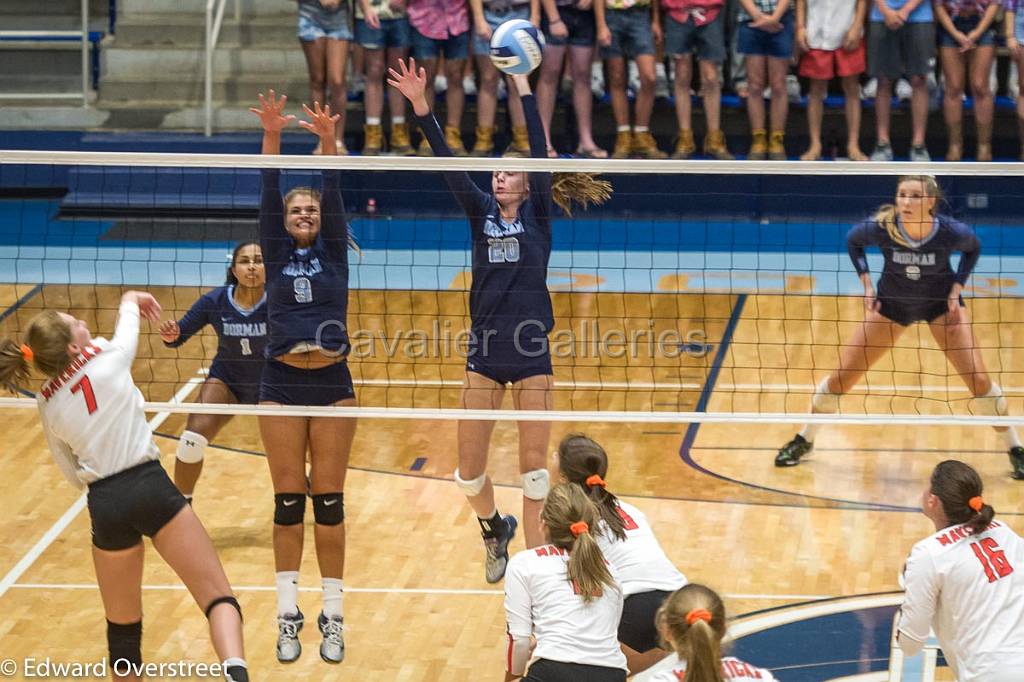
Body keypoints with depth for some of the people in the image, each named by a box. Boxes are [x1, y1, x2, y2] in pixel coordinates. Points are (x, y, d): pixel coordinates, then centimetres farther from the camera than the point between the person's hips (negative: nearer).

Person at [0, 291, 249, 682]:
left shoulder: (46, 404, 9)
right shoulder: (108, 356, -1)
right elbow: (129, 315, 23)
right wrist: (130, 300, 45)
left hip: (104, 505, 4)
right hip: (152, 488, -3)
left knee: (122, 627, 18)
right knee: (218, 597, -8)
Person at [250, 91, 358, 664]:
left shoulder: (334, 254, 6)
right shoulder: (277, 256, 6)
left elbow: (335, 199, -8)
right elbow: (268, 198, -6)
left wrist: (329, 143, -23)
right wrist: (272, 138, -20)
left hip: (332, 383, 0)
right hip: (282, 384, 0)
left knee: (329, 502, 2)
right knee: (288, 502, 3)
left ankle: (333, 616, 7)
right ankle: (289, 616, 8)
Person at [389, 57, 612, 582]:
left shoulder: (537, 214, 2)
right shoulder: (481, 212, 8)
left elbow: (539, 149, -7)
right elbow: (448, 163, -3)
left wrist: (523, 87, -11)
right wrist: (421, 107, -14)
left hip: (531, 351, -2)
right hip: (484, 349, 2)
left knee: (534, 464, -1)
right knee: (469, 469, 3)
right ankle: (495, 527, 32)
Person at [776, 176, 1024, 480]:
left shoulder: (953, 231, -29)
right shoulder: (881, 227, -29)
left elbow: (973, 248, -3)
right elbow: (853, 241, -5)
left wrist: (957, 289, -12)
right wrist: (866, 282, -13)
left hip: (941, 302, -1)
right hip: (891, 304, 1)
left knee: (978, 378, -10)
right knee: (841, 377, -1)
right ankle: (804, 440, 21)